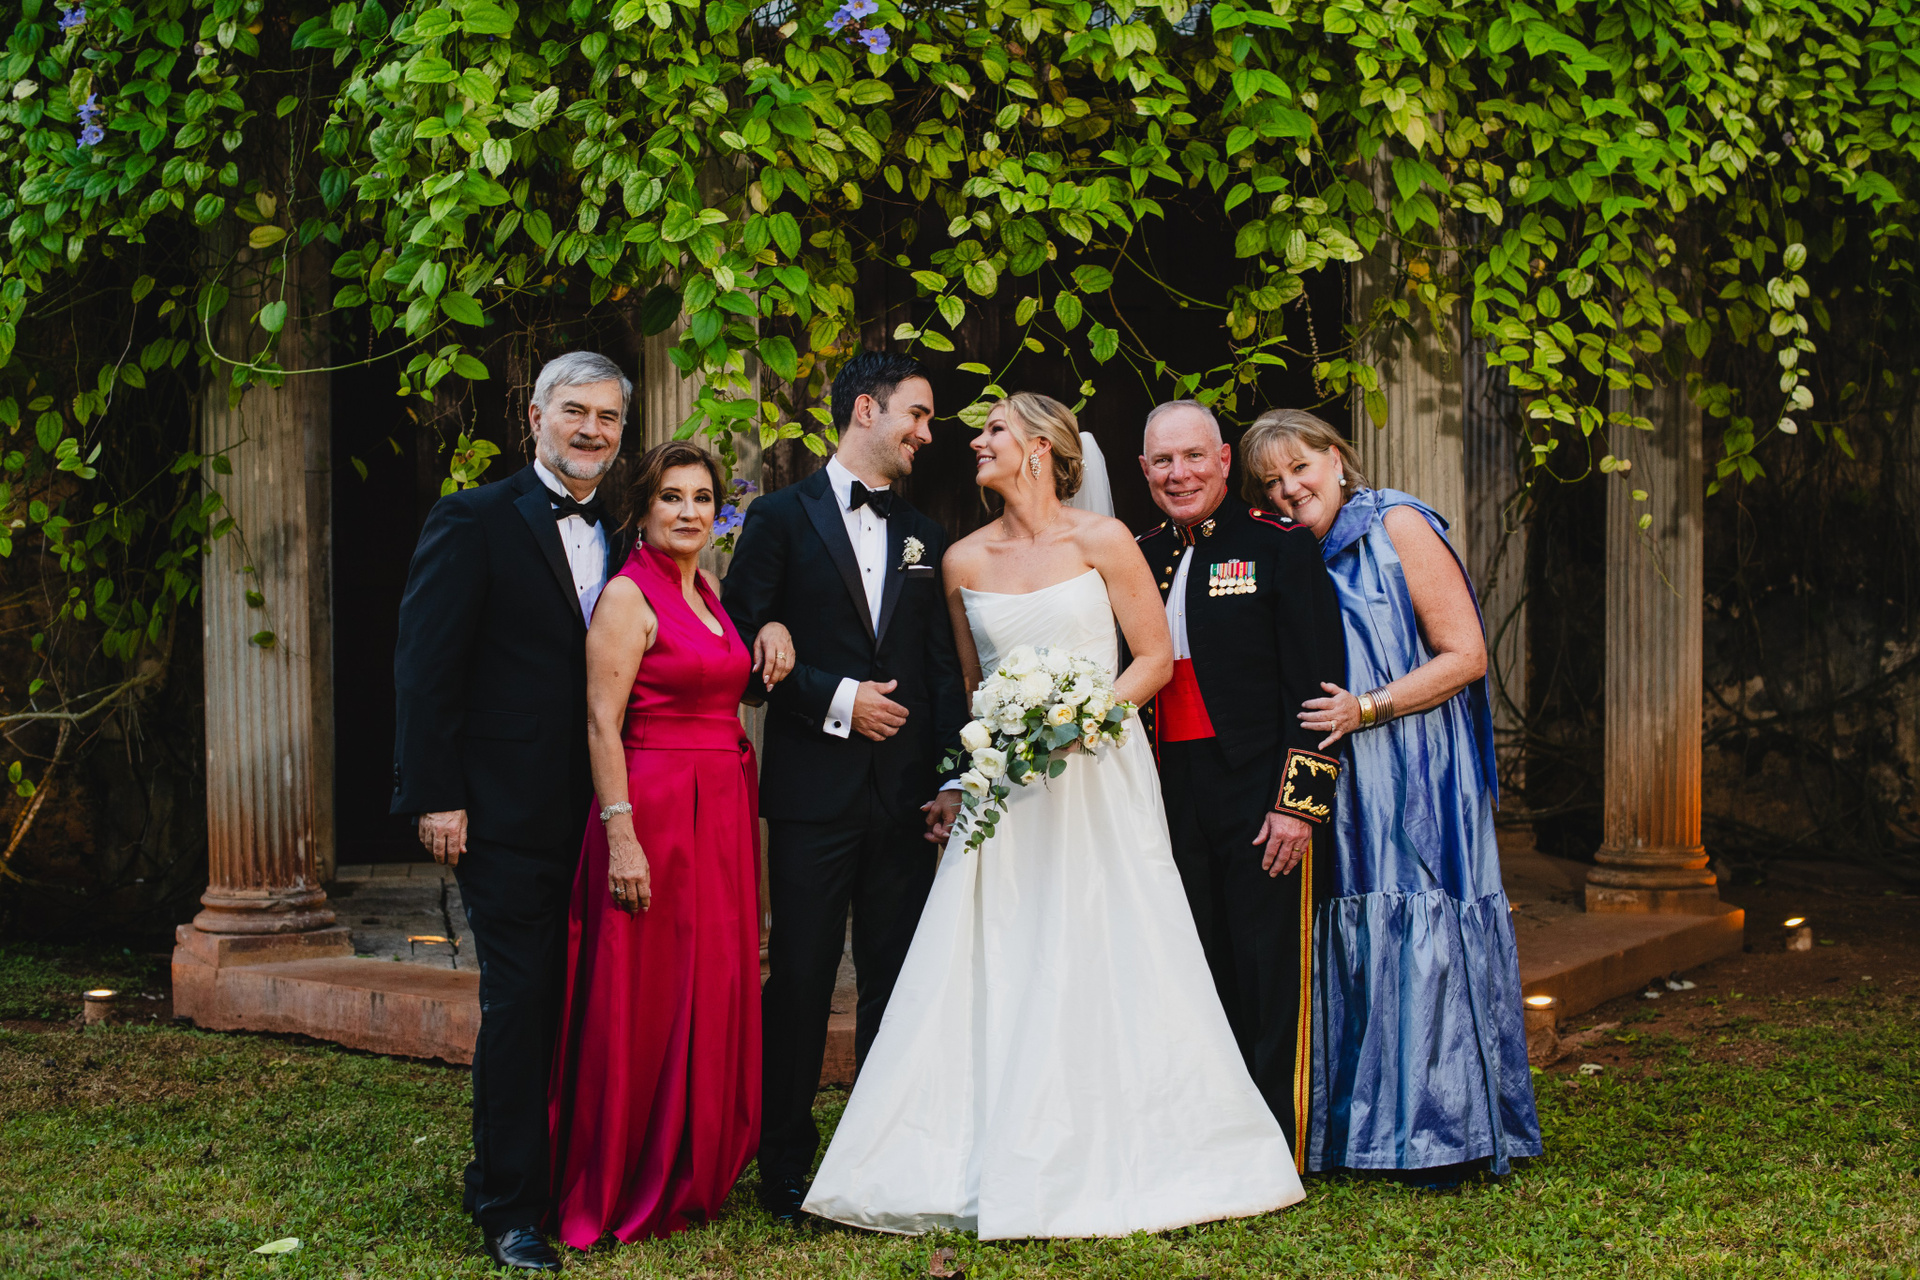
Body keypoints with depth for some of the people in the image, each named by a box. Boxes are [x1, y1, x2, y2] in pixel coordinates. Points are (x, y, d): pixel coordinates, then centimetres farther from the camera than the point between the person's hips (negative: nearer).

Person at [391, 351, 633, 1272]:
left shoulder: (617, 544, 14)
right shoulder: (474, 522, -5)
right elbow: (426, 667, -9)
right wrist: (435, 798, -14)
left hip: (595, 815, 6)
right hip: (507, 810, -6)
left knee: (578, 1002, 11)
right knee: (519, 1001, -4)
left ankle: (566, 1177, 23)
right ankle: (508, 1205, 6)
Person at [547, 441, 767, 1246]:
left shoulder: (712, 595, 15)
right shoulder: (628, 595, -9)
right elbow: (601, 725, -14)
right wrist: (622, 838, -19)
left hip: (723, 816, 8)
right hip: (654, 813, -8)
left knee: (715, 995, 11)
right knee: (646, 1002, -2)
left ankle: (693, 1179, 23)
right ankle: (625, 1195, 10)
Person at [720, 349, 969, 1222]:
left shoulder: (921, 537, 14)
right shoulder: (782, 518, 0)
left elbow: (942, 668, 11)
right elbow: (744, 649, -6)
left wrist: (952, 780, 2)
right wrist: (837, 700, -13)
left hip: (905, 795, 5)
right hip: (814, 790, -4)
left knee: (896, 979, 8)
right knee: (800, 979, 1)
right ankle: (785, 1166, 12)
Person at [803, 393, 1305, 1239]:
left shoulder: (1102, 541, -2)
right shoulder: (964, 561, 7)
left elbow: (1156, 659, -1)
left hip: (1100, 779, -3)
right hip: (1004, 787, 3)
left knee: (1110, 969, -1)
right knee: (996, 972, -1)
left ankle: (1127, 1159, 11)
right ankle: (1004, 1166, 5)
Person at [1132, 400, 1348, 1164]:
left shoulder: (1280, 547, -2)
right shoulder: (1139, 558, 13)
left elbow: (1316, 688, -7)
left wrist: (1300, 803, -13)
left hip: (1264, 797, -5)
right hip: (1173, 803, 5)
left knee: (1270, 981, 0)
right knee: (1201, 982, 9)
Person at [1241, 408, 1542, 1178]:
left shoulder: (1397, 526, -4)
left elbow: (1465, 656, -9)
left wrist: (1365, 709, -17)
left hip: (1416, 781, -5)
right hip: (1333, 788, 6)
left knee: (1419, 939, -5)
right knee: (1349, 950, 3)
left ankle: (1443, 1132, 3)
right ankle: (1359, 1130, 10)